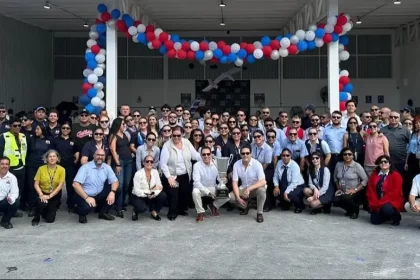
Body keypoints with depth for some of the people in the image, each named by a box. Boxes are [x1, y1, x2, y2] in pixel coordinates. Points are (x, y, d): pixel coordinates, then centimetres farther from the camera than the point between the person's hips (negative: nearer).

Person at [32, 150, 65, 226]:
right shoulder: (41, 168, -6)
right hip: (43, 193, 0)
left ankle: (51, 210, 31)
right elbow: (36, 184, -6)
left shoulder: (61, 169, -8)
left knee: (50, 219, -6)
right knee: (42, 203, -35)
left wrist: (50, 196, -19)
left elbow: (60, 186, -11)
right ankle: (36, 218, -4)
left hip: (54, 195, 0)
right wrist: (41, 195, -22)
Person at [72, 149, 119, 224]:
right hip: (84, 196, -5)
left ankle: (104, 212, 7)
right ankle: (82, 214, 4)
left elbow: (115, 181, -3)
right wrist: (87, 198, -30)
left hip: (99, 195, 5)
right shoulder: (85, 167, -14)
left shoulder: (107, 167, 1)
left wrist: (112, 192, -26)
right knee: (87, 206, -36)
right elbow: (75, 184, -23)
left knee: (116, 191, -12)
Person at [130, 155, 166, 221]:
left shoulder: (155, 172, -5)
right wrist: (150, 191, -27)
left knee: (163, 195, -22)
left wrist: (153, 193, -30)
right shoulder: (138, 174, -19)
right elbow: (137, 191, -23)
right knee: (142, 208, -35)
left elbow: (159, 186, -10)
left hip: (150, 197, 4)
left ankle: (154, 212, 2)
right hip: (138, 197, -4)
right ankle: (135, 211, 4)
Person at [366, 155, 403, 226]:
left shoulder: (396, 175, -8)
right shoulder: (374, 175, 6)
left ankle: (396, 216, 0)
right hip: (377, 203, 5)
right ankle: (388, 215, 22)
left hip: (392, 202, -5)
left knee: (386, 209, -36)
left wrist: (381, 203, -21)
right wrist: (375, 204, -13)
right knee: (375, 221, -10)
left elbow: (394, 193, -16)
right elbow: (370, 191, 1)